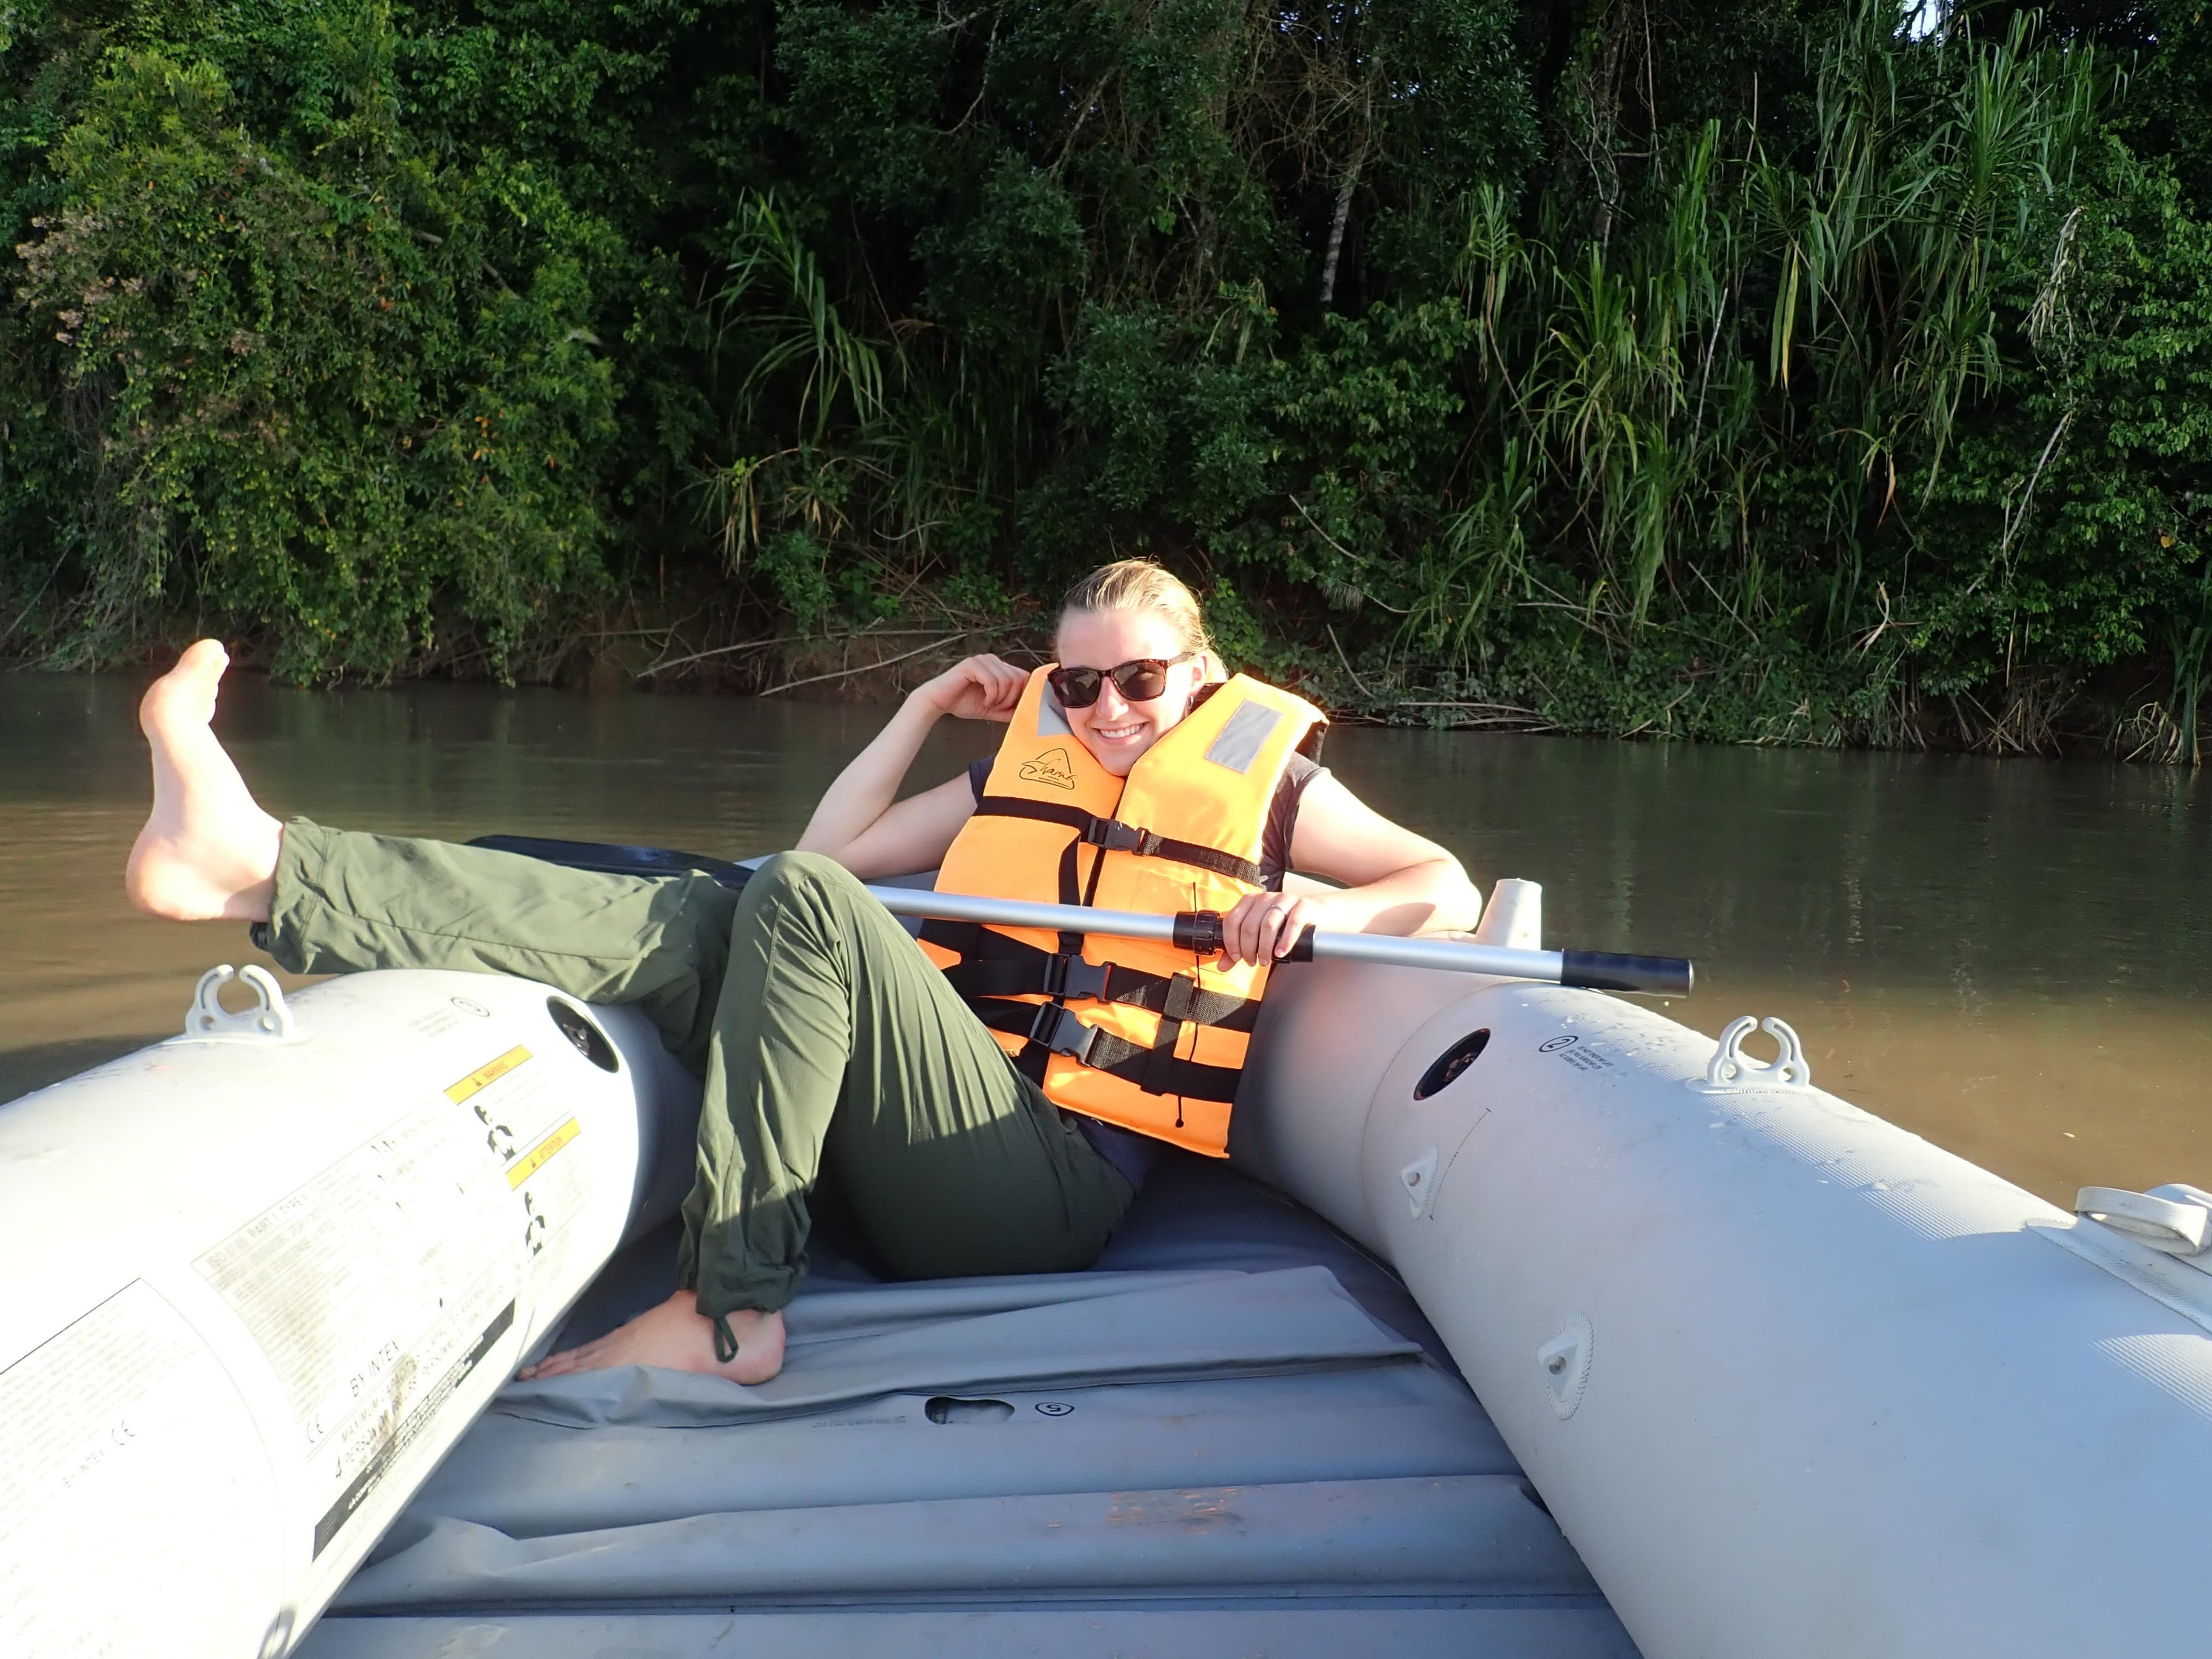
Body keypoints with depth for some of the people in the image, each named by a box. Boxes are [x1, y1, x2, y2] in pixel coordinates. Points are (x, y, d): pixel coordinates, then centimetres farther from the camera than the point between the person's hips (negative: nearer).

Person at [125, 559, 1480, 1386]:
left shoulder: (1260, 779, 12)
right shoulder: (1027, 771, 24)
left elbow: (1449, 891, 10)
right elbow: (838, 850, 25)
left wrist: (1320, 908, -10)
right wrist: (929, 707, 21)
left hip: (1061, 1185, -5)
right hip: (920, 1165, 5)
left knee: (799, 907, -26)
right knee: (700, 922, -16)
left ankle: (730, 1311, -26)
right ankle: (260, 868, -28)